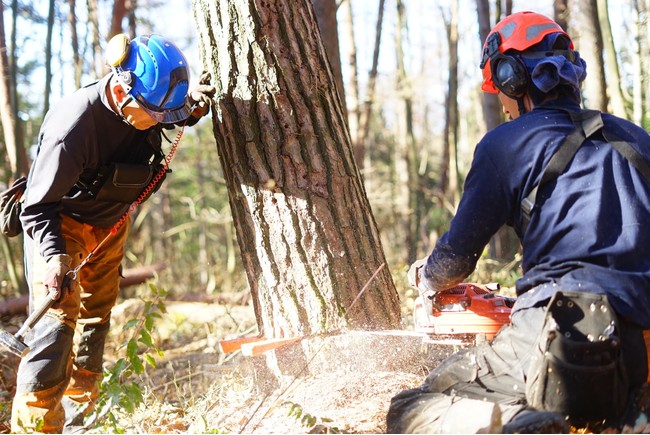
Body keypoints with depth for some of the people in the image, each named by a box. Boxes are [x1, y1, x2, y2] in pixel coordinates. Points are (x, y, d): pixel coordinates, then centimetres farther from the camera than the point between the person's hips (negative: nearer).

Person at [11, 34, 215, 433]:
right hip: (61, 224, -7)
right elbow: (38, 208, -28)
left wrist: (194, 105, -15)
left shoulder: (146, 105, -18)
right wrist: (54, 257, -43)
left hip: (111, 223, 7)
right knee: (59, 317, -20)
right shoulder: (73, 127, -36)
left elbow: (180, 114, 8)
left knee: (96, 315, 13)